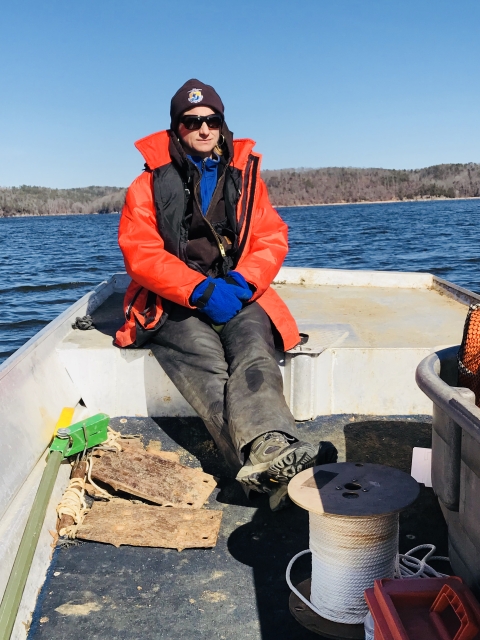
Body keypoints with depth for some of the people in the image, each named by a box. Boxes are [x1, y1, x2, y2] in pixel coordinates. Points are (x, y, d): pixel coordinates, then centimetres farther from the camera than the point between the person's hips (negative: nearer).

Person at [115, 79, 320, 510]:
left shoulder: (246, 175, 15)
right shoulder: (151, 184, 6)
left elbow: (272, 237, 8)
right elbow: (139, 253, -5)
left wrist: (241, 282, -13)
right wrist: (201, 290, -18)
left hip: (238, 296, 3)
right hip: (175, 305, -2)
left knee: (253, 354, -31)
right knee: (207, 364, -33)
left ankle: (270, 452, -50)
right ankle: (267, 459, -50)